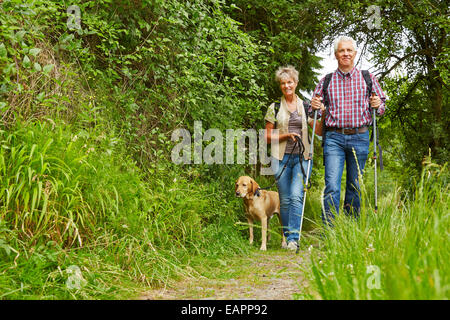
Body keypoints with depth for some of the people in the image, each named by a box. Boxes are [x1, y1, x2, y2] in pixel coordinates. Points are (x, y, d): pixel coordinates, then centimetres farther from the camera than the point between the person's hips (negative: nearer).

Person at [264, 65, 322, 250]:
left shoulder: (305, 106, 11)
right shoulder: (274, 108, 8)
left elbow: (318, 131, 7)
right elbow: (267, 136, 6)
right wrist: (287, 135, -8)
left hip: (301, 157, 0)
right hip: (281, 157, 0)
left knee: (296, 196, -15)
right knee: (285, 199, 3)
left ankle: (293, 238, -17)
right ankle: (287, 237, 15)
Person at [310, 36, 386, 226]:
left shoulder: (367, 78, 9)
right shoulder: (326, 81, 9)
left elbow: (382, 105, 15)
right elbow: (316, 108, 17)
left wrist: (378, 106, -8)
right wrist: (316, 107, -6)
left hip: (359, 138, 1)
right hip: (334, 138, -1)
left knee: (355, 187, 7)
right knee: (332, 186, -12)